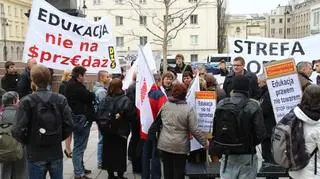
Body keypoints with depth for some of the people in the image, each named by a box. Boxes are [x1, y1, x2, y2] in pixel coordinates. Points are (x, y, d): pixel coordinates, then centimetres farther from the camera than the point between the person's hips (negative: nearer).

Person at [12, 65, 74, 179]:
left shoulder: (26, 101, -11)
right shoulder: (60, 99, -2)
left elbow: (20, 130, -14)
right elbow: (69, 125, -5)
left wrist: (28, 142, 5)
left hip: (36, 155, -2)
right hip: (56, 153, 3)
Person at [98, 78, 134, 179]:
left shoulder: (106, 99, -2)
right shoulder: (125, 100, -13)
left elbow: (99, 113, -1)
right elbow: (130, 115, -20)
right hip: (121, 131, -3)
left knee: (108, 152, 14)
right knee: (120, 153, 7)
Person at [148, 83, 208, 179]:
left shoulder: (165, 105, -1)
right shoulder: (188, 109, -13)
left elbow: (157, 122, 12)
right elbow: (194, 130, -12)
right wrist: (205, 143, -2)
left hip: (164, 145, 3)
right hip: (180, 146, -3)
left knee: (167, 171, 14)